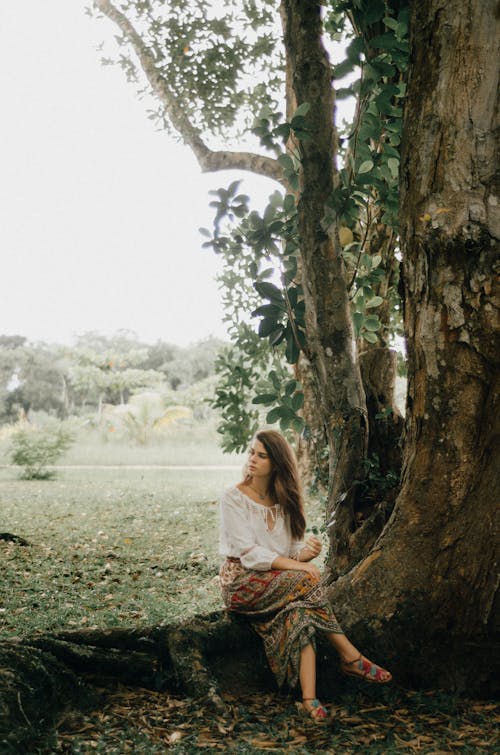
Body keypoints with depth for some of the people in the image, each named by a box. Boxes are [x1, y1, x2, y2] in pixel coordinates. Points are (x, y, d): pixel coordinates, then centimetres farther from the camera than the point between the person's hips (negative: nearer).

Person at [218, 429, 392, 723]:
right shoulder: (233, 498, -6)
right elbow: (249, 553, -15)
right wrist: (295, 565, -25)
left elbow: (292, 549, 8)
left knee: (299, 610, -29)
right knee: (306, 581, -28)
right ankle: (351, 656, -18)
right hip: (242, 583, -5)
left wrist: (305, 552, -16)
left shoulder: (283, 500, 12)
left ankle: (309, 699, -34)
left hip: (278, 582, 5)